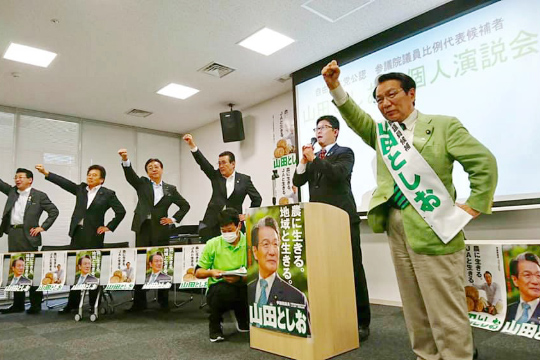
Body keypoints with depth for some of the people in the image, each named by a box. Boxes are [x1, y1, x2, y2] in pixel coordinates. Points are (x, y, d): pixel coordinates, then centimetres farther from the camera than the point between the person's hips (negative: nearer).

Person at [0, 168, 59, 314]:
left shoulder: (39, 195, -1)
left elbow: (54, 211, -2)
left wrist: (42, 227, -7)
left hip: (28, 235, -6)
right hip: (12, 234, 6)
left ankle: (36, 304, 6)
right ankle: (18, 304, 20)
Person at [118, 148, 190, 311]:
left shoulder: (170, 189, 9)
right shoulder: (142, 184, 8)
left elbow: (185, 205, 14)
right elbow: (130, 174, -11)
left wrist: (174, 219, 2)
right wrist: (125, 160, -29)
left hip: (161, 231, 0)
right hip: (143, 230, 0)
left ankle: (163, 301, 18)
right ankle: (139, 302, 11)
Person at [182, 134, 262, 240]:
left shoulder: (244, 179, 6)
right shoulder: (215, 176, 10)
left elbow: (257, 199, 11)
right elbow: (202, 162, -3)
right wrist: (192, 145, -15)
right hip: (213, 223, 1)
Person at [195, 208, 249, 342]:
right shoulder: (212, 244, -2)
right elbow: (198, 272, 4)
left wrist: (240, 278, -27)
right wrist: (211, 272, -17)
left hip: (242, 287, 2)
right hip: (217, 290, -2)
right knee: (223, 289, -36)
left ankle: (242, 319, 9)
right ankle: (215, 324, 0)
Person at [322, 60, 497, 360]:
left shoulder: (443, 125, 0)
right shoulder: (381, 133, 15)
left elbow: (484, 163, -3)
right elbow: (354, 117, 0)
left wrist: (473, 207, -7)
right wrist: (334, 86, -12)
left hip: (432, 229, -5)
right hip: (396, 229, 6)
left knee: (445, 309, 1)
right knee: (415, 309, 15)